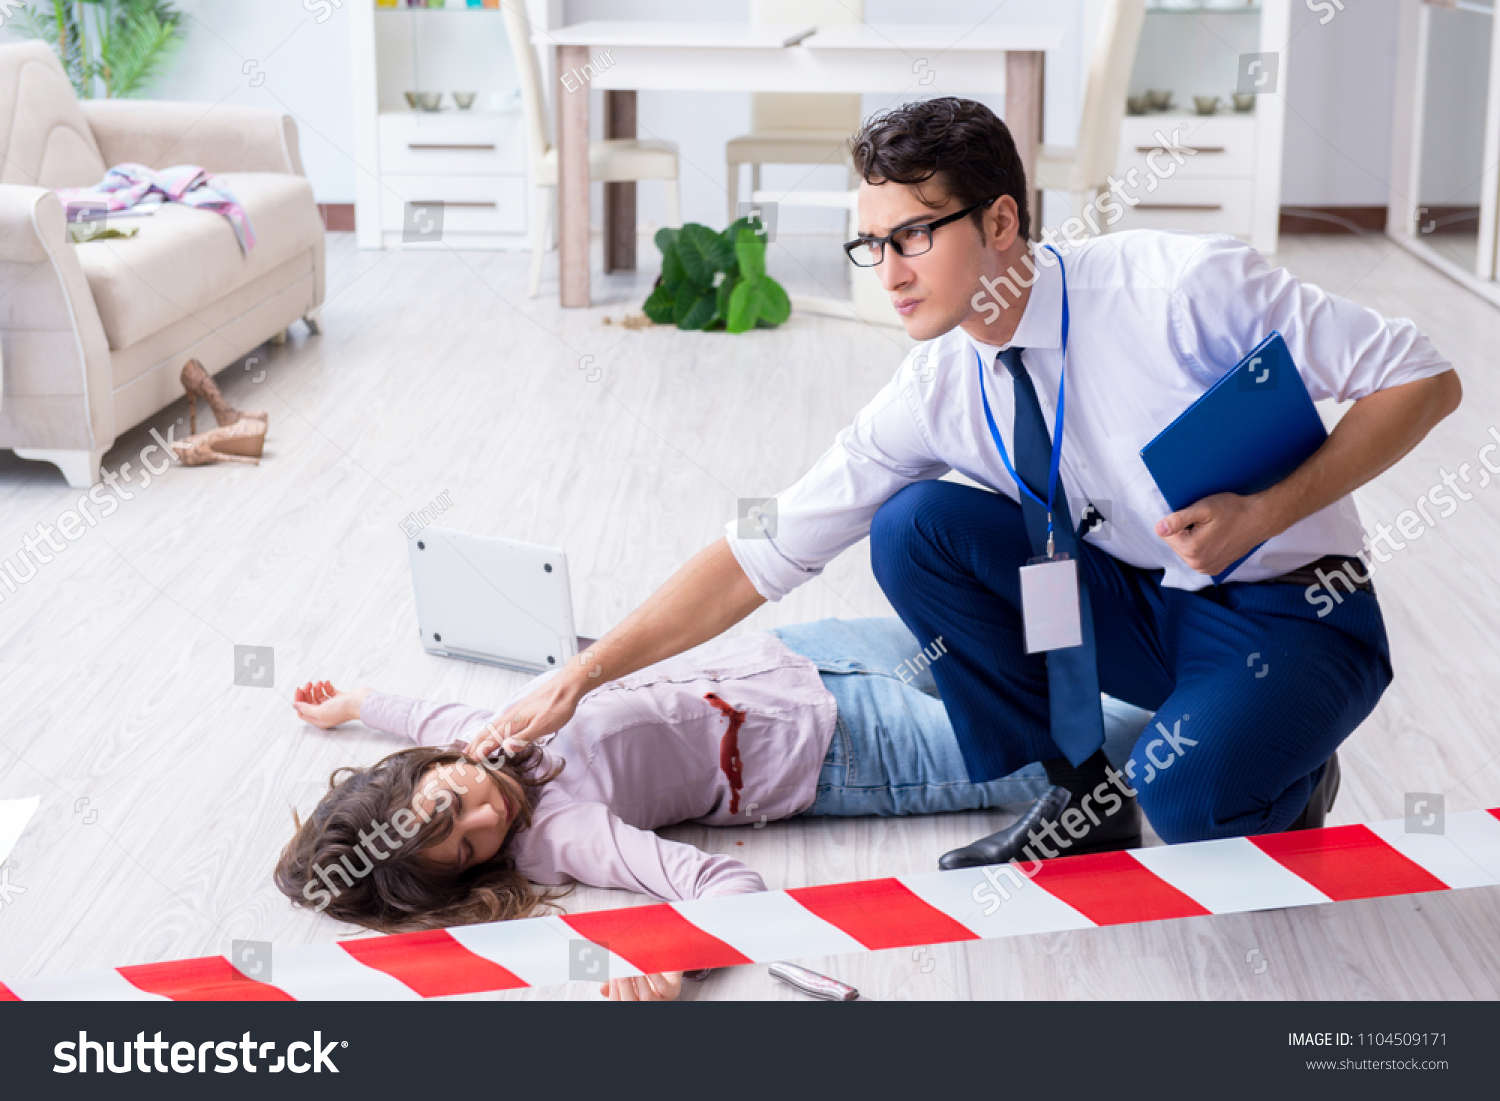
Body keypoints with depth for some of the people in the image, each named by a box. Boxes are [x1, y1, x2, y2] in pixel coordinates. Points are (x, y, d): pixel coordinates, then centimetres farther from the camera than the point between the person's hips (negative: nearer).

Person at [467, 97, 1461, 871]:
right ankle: (1082, 793, -3)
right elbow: (763, 554, -6)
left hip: (1288, 615, -5)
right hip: (1136, 609, 5)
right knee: (916, 524, -15)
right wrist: (581, 679, -12)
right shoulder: (938, 394, -9)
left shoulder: (1182, 287, -23)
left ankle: (1280, 770, 4)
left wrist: (1266, 513, -28)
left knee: (1186, 798, -34)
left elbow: (1425, 380, -17)